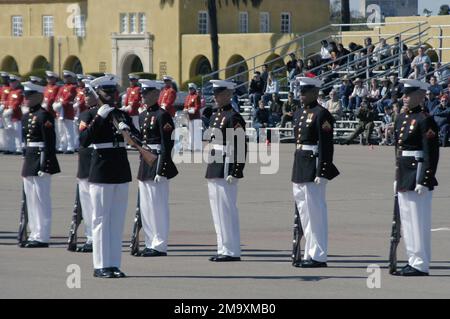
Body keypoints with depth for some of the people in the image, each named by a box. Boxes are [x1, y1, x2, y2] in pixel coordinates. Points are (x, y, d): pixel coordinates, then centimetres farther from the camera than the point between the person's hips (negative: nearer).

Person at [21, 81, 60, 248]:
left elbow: (49, 142, -16)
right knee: (31, 200, 12)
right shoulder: (26, 117, 15)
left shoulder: (44, 116, -12)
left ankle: (42, 237, -2)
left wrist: (45, 165, -21)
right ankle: (35, 234, 19)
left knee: (41, 199, -5)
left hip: (41, 160, -9)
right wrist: (26, 163, 19)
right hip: (29, 160, 9)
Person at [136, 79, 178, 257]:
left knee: (158, 206, -5)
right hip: (145, 163, 9)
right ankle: (151, 244, 18)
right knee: (146, 206, 11)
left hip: (158, 162, -9)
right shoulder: (143, 116, 14)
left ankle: (160, 246, -1)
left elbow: (167, 144, -15)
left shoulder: (162, 116, -11)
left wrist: (161, 171, -20)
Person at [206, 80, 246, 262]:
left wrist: (234, 172, -20)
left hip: (226, 170, -9)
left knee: (227, 209, -7)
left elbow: (240, 148, -16)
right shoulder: (215, 116, 16)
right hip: (214, 170, 9)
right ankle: (223, 249, 17)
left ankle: (232, 251, -3)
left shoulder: (234, 118, -11)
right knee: (217, 210, 11)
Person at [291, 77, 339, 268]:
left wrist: (321, 172, -21)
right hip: (300, 167, 9)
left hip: (314, 168, -9)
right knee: (304, 213, 12)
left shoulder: (321, 114, -12)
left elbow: (326, 145, -16)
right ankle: (310, 254, 19)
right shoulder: (299, 114, 15)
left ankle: (318, 256, 0)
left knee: (315, 212, -5)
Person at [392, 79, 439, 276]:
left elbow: (431, 154, -17)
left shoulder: (425, 121, -13)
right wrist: (397, 178, 20)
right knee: (407, 221, 13)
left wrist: (424, 181, -20)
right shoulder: (402, 119, 13)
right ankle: (413, 261, 20)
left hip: (418, 174, -9)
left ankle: (421, 265, -1)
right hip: (404, 176, 9)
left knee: (419, 222, -5)